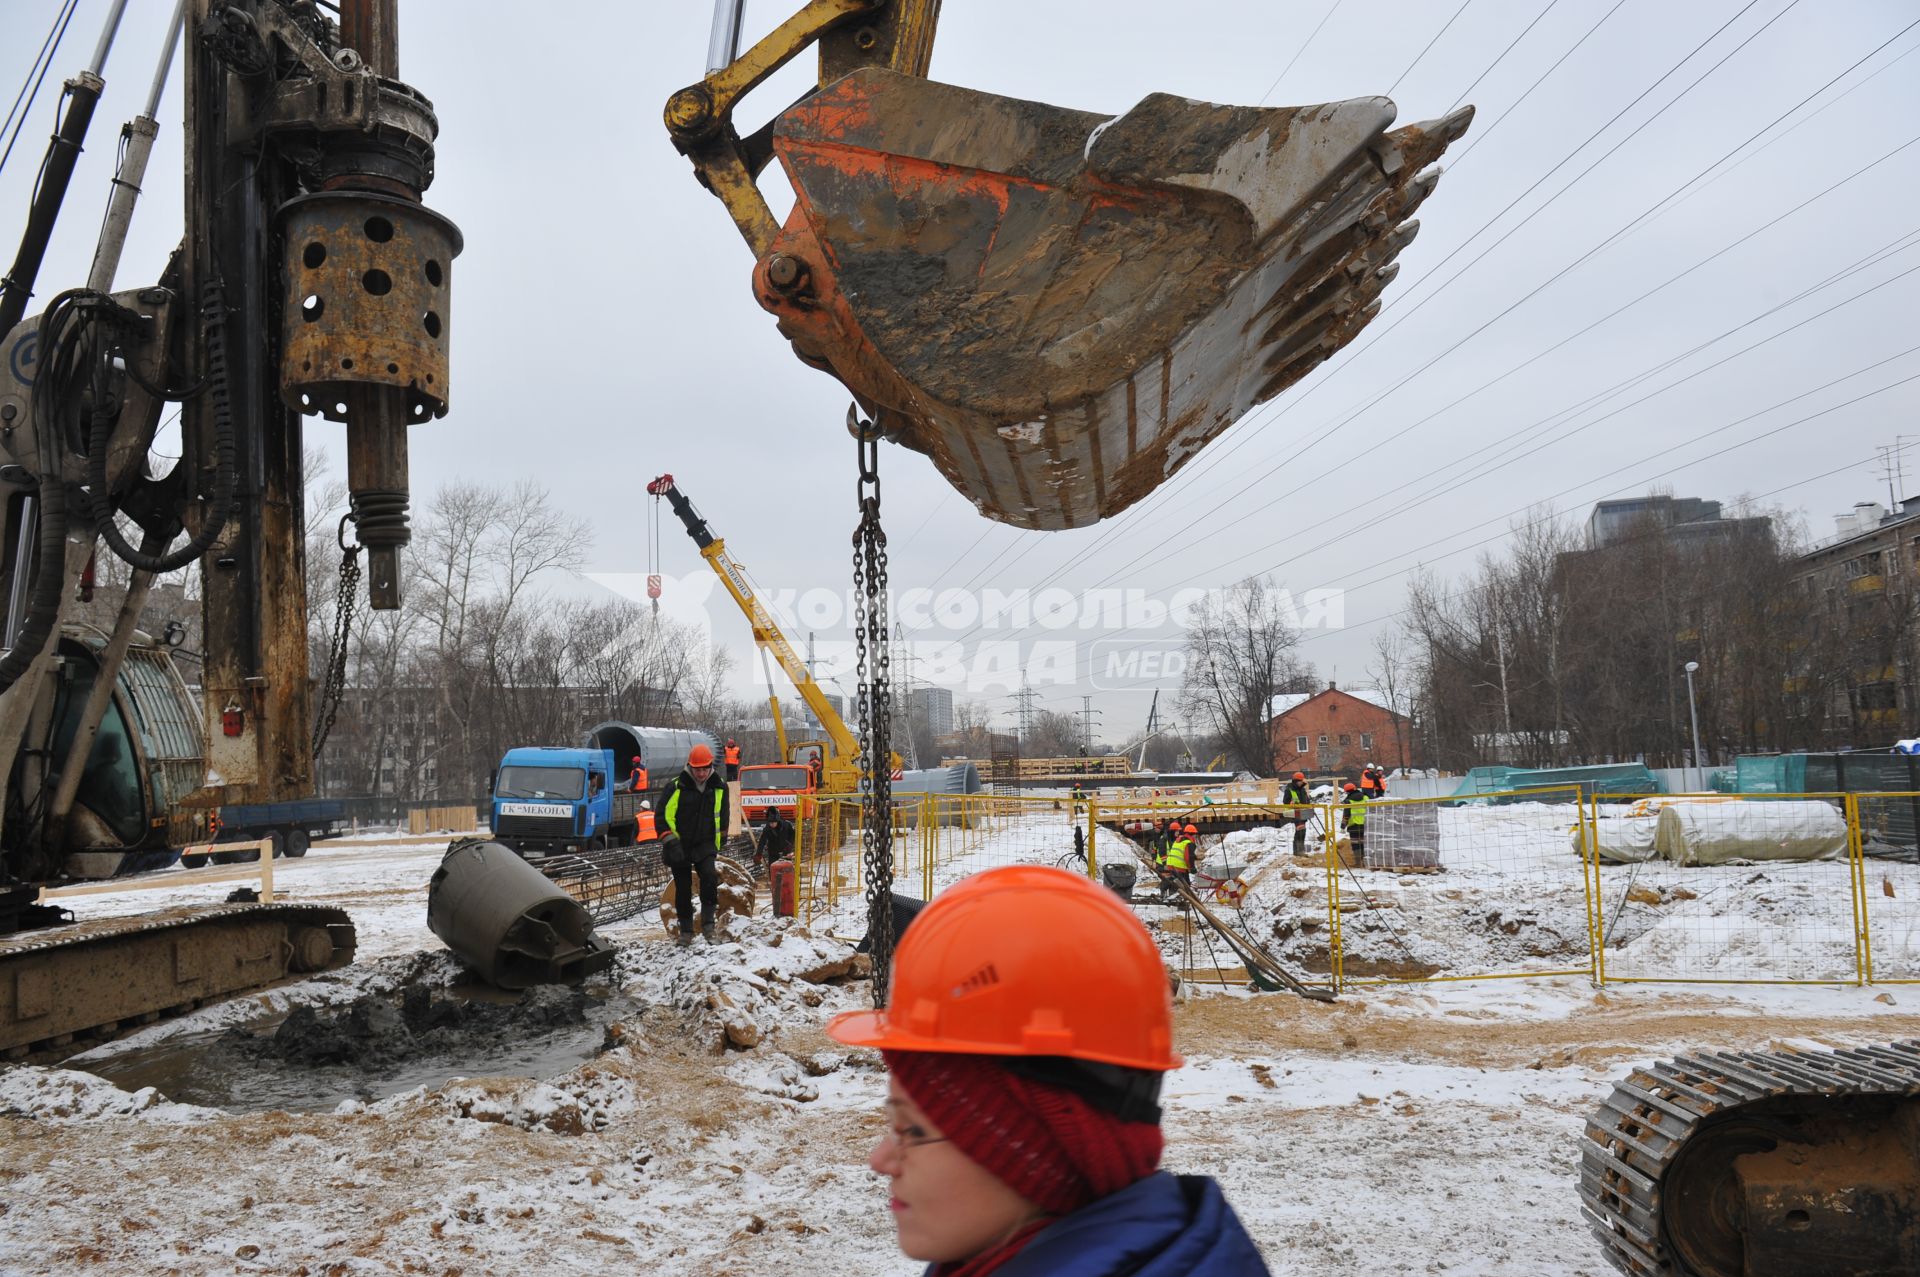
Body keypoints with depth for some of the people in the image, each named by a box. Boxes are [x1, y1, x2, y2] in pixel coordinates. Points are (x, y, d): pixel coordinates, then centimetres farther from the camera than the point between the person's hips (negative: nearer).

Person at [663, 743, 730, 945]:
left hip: (705, 845, 1)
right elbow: (664, 816, -5)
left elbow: (722, 817, 17)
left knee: (710, 876, -24)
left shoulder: (719, 788, 2)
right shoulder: (676, 787, -10)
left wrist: (719, 842, 18)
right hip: (680, 847, -1)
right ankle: (686, 931, 20)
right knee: (682, 890, 7)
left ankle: (707, 923, -13)